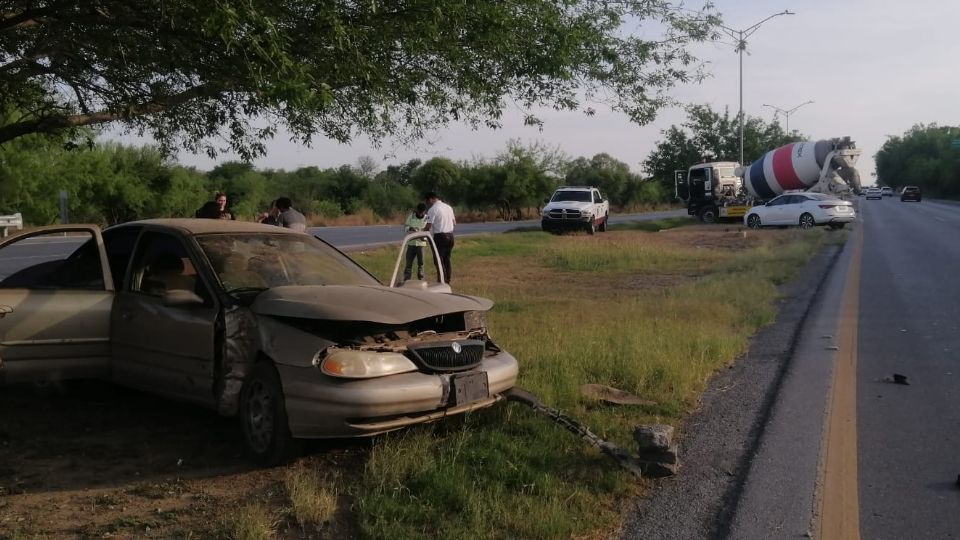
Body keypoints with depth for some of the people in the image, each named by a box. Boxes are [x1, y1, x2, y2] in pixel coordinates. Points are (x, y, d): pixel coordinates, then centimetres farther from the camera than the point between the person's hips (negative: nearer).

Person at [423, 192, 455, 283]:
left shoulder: (432, 210, -11)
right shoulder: (448, 207, 13)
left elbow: (428, 226, -13)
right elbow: (454, 223, 17)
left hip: (440, 236, -7)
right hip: (450, 235, 7)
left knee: (439, 261, -1)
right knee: (447, 260, 14)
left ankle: (442, 282, -2)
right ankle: (447, 281, 17)